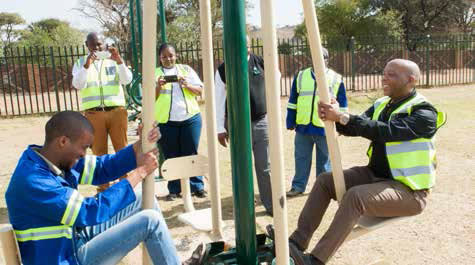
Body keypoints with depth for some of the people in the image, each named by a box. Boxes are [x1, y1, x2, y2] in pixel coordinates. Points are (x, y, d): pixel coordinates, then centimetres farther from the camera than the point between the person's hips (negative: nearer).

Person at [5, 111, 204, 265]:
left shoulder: (51, 159, -2)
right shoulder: (32, 181, -30)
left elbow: (104, 167, 3)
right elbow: (91, 211, -31)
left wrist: (141, 144, -12)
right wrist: (140, 172, -25)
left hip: (74, 237, 9)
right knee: (150, 220, -18)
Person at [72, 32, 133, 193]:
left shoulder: (113, 60, 9)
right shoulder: (80, 63, 9)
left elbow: (127, 80, -4)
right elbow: (78, 85, -6)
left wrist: (119, 60, -17)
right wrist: (87, 65, -19)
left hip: (117, 110, 0)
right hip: (93, 113, 0)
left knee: (122, 149, 2)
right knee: (99, 151, 4)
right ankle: (103, 188, 13)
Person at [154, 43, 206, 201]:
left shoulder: (186, 70, 11)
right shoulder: (155, 73, 8)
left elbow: (200, 90, 6)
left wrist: (187, 85, -12)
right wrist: (158, 86, -16)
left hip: (190, 118, 1)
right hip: (166, 121, 0)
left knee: (191, 154, 4)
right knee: (171, 156, 4)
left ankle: (197, 186, 11)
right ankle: (174, 190, 12)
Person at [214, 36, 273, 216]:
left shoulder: (260, 62, -1)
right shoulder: (224, 69, -5)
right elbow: (219, 100, -2)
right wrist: (220, 128, -5)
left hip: (261, 121, 1)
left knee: (266, 167, 4)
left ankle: (271, 205, 18)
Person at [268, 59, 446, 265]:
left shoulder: (424, 113, -17)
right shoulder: (382, 105, 8)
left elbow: (385, 131, -32)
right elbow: (354, 128, 1)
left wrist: (342, 116, -35)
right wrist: (334, 117, -20)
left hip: (407, 189, -8)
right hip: (375, 175, 8)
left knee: (356, 196, -33)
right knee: (325, 180, -4)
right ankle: (297, 242, -6)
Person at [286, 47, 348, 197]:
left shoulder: (336, 79, 3)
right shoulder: (300, 76, 9)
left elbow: (342, 104, 6)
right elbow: (293, 101, 12)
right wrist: (290, 122, 8)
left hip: (325, 127, -2)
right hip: (303, 126, 2)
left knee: (324, 161, 9)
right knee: (301, 158, 9)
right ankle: (298, 186, 20)